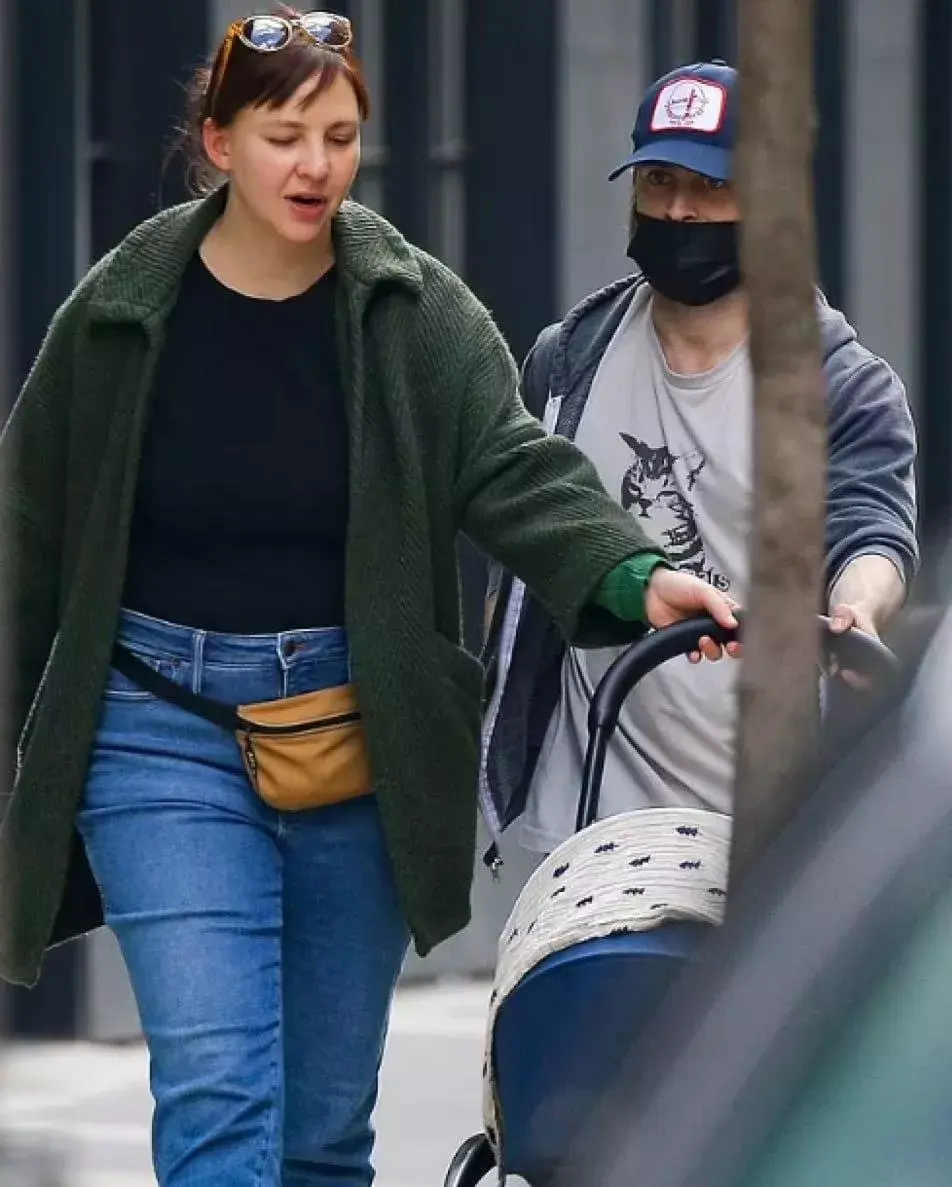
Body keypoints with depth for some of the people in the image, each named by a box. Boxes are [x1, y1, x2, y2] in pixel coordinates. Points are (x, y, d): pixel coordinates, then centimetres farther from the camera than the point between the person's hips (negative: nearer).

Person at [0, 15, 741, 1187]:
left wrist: (636, 576, -30)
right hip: (164, 727, -2)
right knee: (214, 1090, -15)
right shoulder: (119, 316, -1)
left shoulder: (420, 314, 0)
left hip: (361, 733, 2)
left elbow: (517, 472, -11)